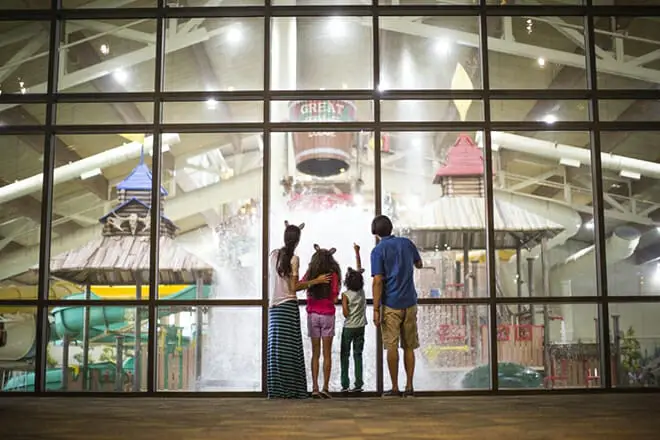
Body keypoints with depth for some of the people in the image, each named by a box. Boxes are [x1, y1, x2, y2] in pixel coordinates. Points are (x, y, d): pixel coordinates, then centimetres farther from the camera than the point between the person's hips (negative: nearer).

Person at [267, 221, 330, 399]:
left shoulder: (273, 254, 8)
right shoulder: (293, 258, -8)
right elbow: (294, 287, -9)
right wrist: (316, 281, -2)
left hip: (274, 307, 6)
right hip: (289, 306, -6)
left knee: (275, 347, 6)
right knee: (289, 348, -3)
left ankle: (275, 389, 7)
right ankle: (289, 389, -3)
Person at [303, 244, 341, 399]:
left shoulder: (310, 273, 0)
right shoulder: (333, 275, -6)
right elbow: (334, 298, -6)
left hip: (312, 315, 2)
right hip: (327, 315, -2)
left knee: (315, 354, 7)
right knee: (327, 354, 3)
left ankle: (315, 388, 1)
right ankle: (325, 388, 0)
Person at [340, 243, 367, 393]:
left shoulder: (345, 294, -12)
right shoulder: (362, 290, 0)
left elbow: (345, 313, -16)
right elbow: (359, 269, 8)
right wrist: (357, 252, 13)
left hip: (349, 327, -4)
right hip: (361, 326, 4)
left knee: (344, 355, 4)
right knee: (358, 354, 6)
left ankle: (345, 384, 2)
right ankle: (358, 384, 1)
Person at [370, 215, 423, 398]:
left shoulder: (378, 250, -6)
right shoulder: (407, 243, 7)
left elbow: (378, 281, -13)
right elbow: (419, 264, 23)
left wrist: (376, 310, -12)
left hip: (391, 305, -4)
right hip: (410, 303, 4)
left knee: (392, 347, 2)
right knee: (409, 346, 10)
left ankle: (395, 388, 5)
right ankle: (409, 387, 10)